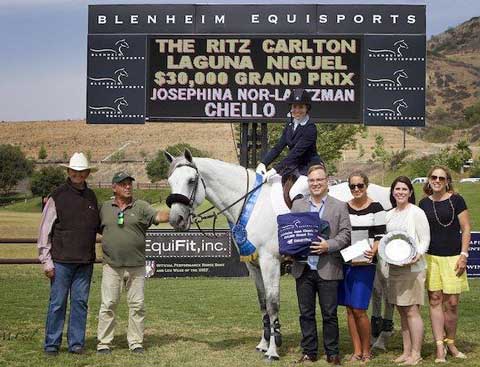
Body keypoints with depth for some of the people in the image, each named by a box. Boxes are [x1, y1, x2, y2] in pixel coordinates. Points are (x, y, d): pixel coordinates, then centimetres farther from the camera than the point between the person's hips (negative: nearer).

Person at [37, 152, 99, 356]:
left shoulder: (92, 197, 11)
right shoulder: (57, 197, -4)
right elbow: (44, 231, -4)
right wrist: (46, 261, -7)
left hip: (85, 262, 4)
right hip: (61, 261, -4)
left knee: (80, 302, 7)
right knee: (57, 303, 0)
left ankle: (76, 343, 16)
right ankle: (52, 344, 11)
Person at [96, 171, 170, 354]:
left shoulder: (141, 206, 2)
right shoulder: (105, 207, 8)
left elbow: (158, 216, -14)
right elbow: (98, 228, 17)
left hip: (136, 266, 0)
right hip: (111, 266, 0)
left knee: (137, 305, 4)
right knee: (108, 304, 2)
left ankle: (136, 342, 14)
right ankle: (103, 342, 11)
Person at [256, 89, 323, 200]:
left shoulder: (310, 128, -17)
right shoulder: (290, 125, 8)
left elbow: (296, 152, -24)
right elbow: (278, 147, 4)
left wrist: (275, 169, -28)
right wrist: (263, 163, -10)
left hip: (311, 167, -8)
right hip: (294, 167, 8)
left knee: (294, 193, -27)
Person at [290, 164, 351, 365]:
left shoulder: (339, 206, 3)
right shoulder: (297, 205, 11)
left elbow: (345, 234, -3)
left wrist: (328, 245, -19)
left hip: (327, 269, -3)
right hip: (303, 268, 3)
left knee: (329, 314, 5)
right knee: (306, 313, 10)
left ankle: (332, 352, 18)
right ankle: (309, 351, 21)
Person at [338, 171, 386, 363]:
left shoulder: (375, 207, -2)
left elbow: (380, 236, -5)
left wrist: (372, 251, -22)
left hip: (365, 263, -4)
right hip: (345, 262, 4)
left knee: (359, 310, -7)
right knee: (349, 310, 6)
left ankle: (366, 351, 12)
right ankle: (356, 351, 17)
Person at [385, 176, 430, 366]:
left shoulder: (416, 213, -5)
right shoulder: (389, 215, 14)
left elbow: (425, 240, -6)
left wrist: (417, 255, -23)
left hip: (412, 268, -6)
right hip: (394, 267, 6)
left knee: (412, 310, -6)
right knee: (402, 311, 10)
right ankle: (406, 351, 17)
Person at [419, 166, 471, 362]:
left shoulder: (456, 200, 0)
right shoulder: (424, 203, 9)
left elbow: (466, 228, 0)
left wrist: (464, 254, -6)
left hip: (452, 257, -2)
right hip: (431, 257, 2)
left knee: (452, 302, 1)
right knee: (435, 300, 0)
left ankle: (450, 343, 20)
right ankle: (440, 347, 4)